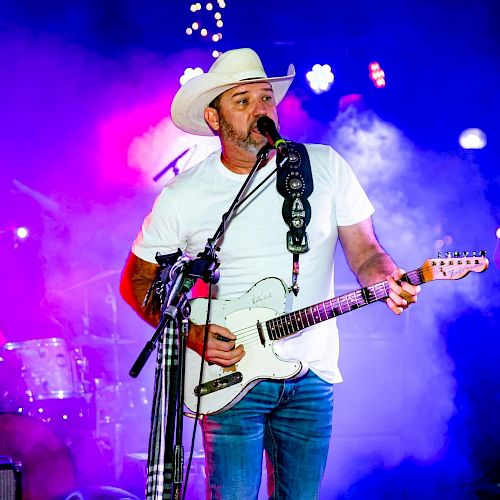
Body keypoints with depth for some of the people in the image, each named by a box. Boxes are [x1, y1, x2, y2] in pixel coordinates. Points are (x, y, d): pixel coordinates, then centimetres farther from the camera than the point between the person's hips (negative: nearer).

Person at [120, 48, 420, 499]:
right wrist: (190, 334, -8)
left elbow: (365, 253, 6)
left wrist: (389, 280, -18)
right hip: (231, 373, -2)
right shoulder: (184, 196, -1)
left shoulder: (325, 167, 3)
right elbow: (136, 281, 8)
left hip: (311, 376, 2)